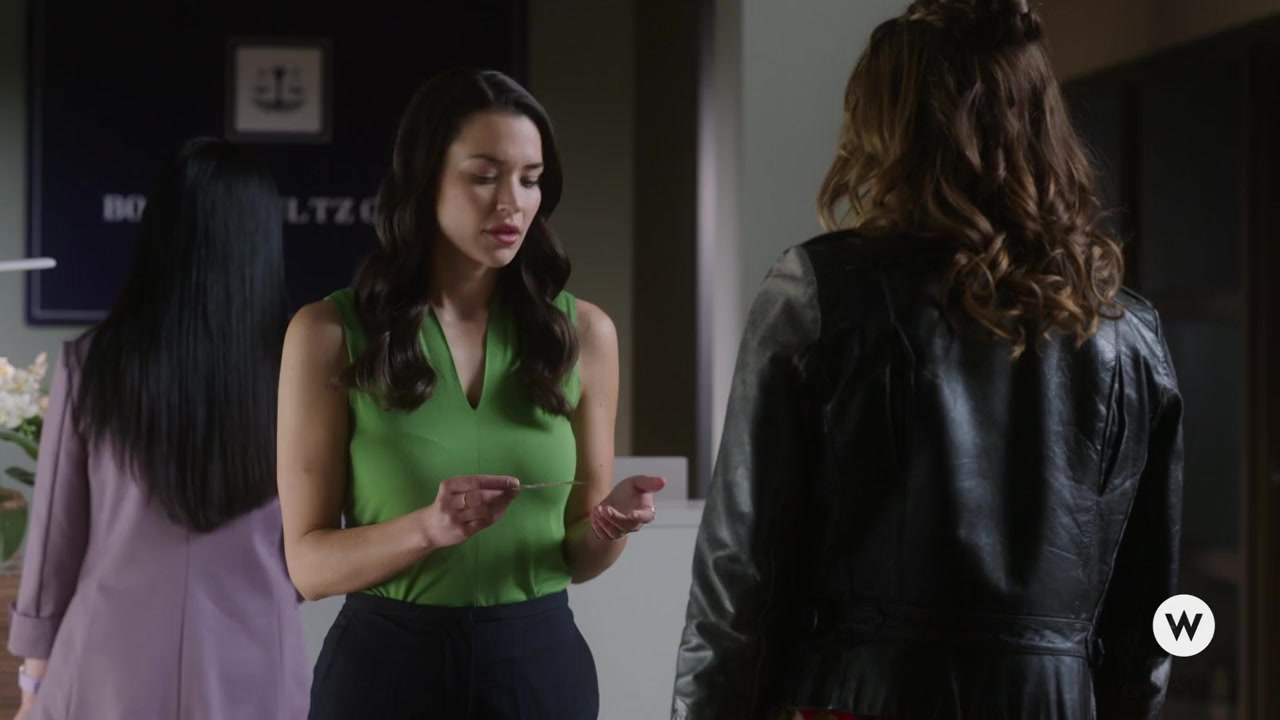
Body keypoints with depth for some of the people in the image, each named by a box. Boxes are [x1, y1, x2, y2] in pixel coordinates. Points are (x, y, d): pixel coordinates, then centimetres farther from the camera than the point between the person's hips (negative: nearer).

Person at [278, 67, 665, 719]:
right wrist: (429, 529, -24)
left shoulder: (583, 332, 1)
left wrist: (611, 525, -15)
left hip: (540, 662, 2)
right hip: (387, 663, -2)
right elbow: (309, 563, -7)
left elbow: (577, 557, 6)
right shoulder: (329, 332, -7)